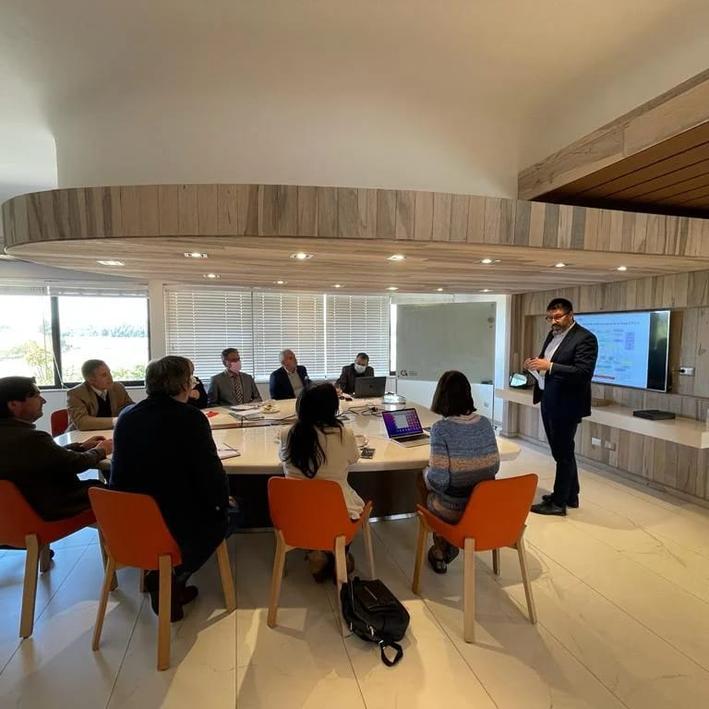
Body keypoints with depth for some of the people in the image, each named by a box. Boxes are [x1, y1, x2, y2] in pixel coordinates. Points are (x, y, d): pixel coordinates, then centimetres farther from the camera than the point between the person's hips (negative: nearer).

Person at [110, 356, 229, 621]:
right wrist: (223, 501, 4)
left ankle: (159, 577, 22)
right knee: (221, 519, 23)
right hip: (174, 525, -6)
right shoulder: (190, 418, -18)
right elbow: (211, 472, -16)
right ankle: (173, 580, 14)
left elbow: (123, 471, 11)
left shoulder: (126, 418, 0)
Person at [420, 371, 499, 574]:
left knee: (423, 477, 24)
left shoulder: (441, 428, -22)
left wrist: (426, 474, -1)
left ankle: (441, 549, 32)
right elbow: (494, 468, 4)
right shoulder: (485, 423, -5)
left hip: (453, 511, -5)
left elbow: (439, 480, -22)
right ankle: (450, 545, 31)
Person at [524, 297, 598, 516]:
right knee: (561, 451, 18)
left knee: (563, 453, 3)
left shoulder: (585, 338, -13)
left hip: (566, 404, -8)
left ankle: (558, 502, 15)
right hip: (548, 401, 8)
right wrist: (536, 366, -3)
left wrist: (549, 366, -27)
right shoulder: (552, 334, 12)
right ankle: (570, 495, 32)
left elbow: (584, 372, -22)